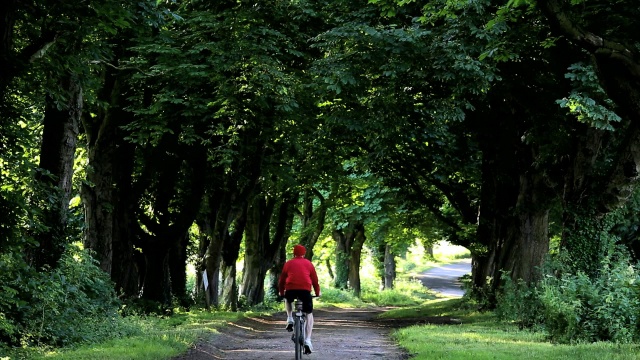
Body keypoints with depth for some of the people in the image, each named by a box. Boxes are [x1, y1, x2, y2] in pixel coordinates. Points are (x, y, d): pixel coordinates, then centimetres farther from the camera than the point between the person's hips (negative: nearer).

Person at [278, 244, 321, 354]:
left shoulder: (288, 263, 17)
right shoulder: (308, 264, 16)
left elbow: (282, 279, 20)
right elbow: (315, 279, 19)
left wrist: (281, 292, 36)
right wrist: (317, 292, 34)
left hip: (290, 290, 1)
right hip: (305, 290, -1)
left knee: (288, 300, 37)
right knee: (309, 314, 13)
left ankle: (290, 320, 18)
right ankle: (307, 340, -2)